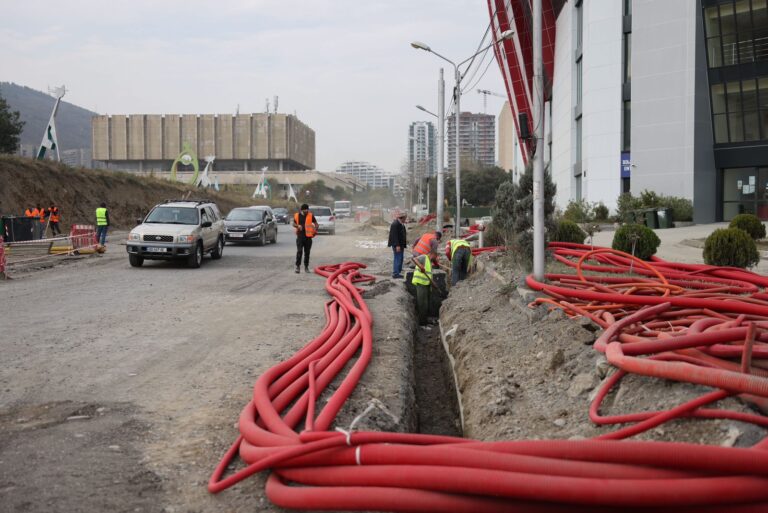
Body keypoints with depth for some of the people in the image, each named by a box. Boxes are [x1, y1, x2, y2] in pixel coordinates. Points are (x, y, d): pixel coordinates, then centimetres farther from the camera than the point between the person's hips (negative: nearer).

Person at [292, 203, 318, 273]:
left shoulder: (310, 215, 1)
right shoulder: (297, 215, 5)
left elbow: (316, 224, 4)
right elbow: (293, 223, 17)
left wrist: (315, 230, -15)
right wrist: (298, 226, -5)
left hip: (308, 237, 0)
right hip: (300, 236, 0)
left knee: (307, 252, 6)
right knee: (299, 251, -11)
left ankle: (306, 267, 16)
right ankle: (297, 266, -6)